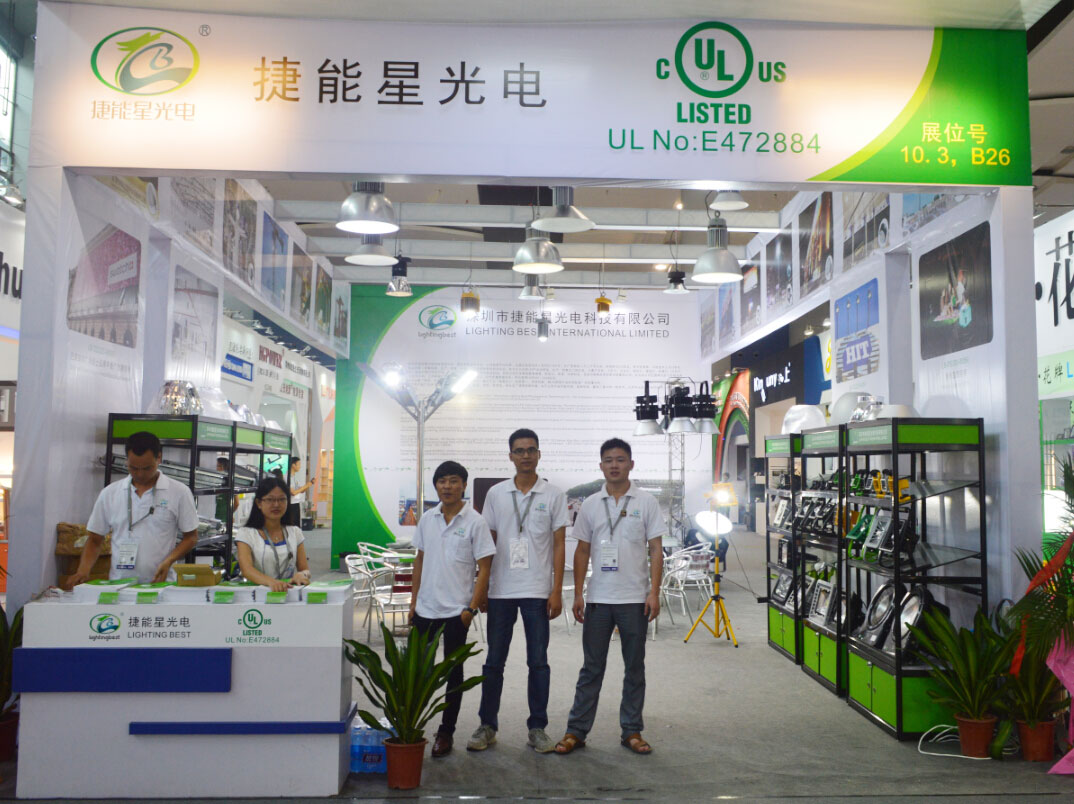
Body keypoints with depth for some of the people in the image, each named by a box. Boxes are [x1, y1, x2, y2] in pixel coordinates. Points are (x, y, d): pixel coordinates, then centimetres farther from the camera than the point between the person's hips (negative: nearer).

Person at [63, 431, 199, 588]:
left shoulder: (179, 492, 4)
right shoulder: (109, 493, 11)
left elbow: (191, 538, 8)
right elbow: (94, 540, 17)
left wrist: (168, 562, -8)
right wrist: (83, 571, 0)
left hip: (160, 583, -2)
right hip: (119, 584, 2)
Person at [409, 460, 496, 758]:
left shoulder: (474, 522, -8)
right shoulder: (427, 519, 6)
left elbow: (484, 568, -8)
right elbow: (420, 560, 14)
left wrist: (473, 608, -13)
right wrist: (414, 600, 10)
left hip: (456, 610, -4)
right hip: (425, 608, 4)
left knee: (453, 672, 7)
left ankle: (446, 733, 19)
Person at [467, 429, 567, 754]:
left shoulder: (553, 495, 1)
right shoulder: (496, 494, 7)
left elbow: (559, 545, 1)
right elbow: (488, 542, 10)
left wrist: (557, 591, -5)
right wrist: (481, 586, 6)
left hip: (537, 591, -2)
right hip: (501, 590, 2)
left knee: (538, 661, 4)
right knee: (494, 661, 8)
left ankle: (537, 727, 16)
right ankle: (487, 726, 19)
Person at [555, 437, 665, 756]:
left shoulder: (646, 502, 1)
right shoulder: (591, 504, 7)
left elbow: (656, 550, 0)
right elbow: (582, 551, 9)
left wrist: (654, 592, -9)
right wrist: (577, 594, 3)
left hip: (635, 598, -1)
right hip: (598, 598, 1)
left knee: (635, 667, 8)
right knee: (591, 667, 7)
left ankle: (632, 731, 19)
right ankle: (576, 730, 13)